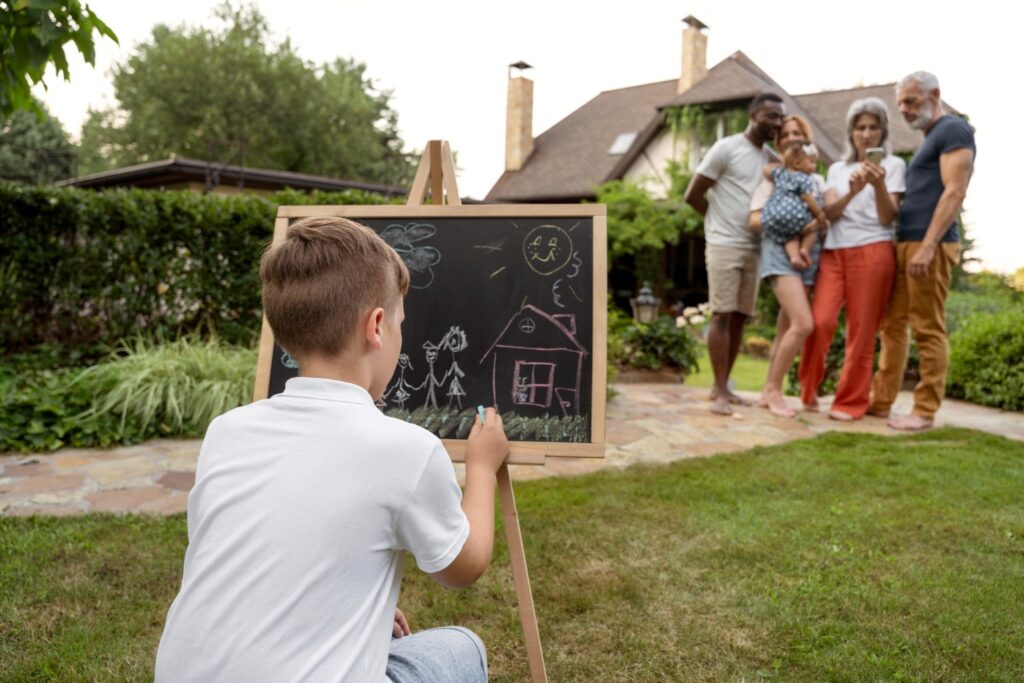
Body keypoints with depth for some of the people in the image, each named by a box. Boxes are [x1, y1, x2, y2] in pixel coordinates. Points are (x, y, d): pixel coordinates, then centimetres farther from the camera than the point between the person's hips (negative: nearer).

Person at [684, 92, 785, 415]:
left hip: (754, 248, 7)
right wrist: (722, 220, 3)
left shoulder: (772, 158, 13)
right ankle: (721, 391, -6)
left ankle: (722, 386, 14)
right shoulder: (726, 148, -5)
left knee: (740, 317, 6)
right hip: (724, 244, -6)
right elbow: (692, 195, -6)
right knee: (722, 315, -8)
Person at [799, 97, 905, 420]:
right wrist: (852, 191, -16)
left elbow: (887, 218, -1)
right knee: (820, 322, -11)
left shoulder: (893, 164, 8)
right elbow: (829, 213, 3)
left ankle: (851, 402, 5)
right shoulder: (837, 169, 18)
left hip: (872, 252, -2)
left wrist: (879, 184, -18)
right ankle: (809, 391, 7)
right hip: (833, 252, 3)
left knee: (861, 331, -3)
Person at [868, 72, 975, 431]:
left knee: (928, 330, -6)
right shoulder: (929, 139, 24)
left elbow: (955, 192, -15)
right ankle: (881, 401, 14)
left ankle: (925, 411, -1)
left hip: (930, 245, -9)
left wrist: (928, 246, -22)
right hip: (905, 244, 9)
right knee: (892, 324, 9)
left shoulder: (954, 130, -4)